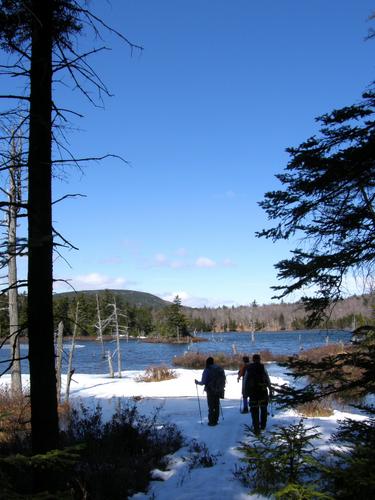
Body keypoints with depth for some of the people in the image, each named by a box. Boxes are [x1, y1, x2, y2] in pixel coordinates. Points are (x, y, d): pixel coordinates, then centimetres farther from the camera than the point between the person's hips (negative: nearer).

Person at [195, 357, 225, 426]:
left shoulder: (207, 370, -12)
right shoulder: (220, 369, 4)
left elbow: (204, 382, -12)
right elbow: (223, 380, 9)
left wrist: (197, 382, 6)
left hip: (211, 391, -5)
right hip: (219, 391, 5)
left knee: (211, 406, 4)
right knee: (216, 405, 15)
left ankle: (212, 421, 5)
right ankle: (215, 420, 21)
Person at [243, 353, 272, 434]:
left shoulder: (248, 369, 5)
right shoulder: (263, 368, -2)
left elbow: (245, 382, 7)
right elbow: (268, 381, -3)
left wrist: (246, 392, 14)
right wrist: (270, 391, 3)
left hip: (252, 392, 1)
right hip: (262, 392, -1)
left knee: (254, 411, 5)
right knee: (263, 409, 18)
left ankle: (256, 429, 0)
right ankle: (263, 426, 23)